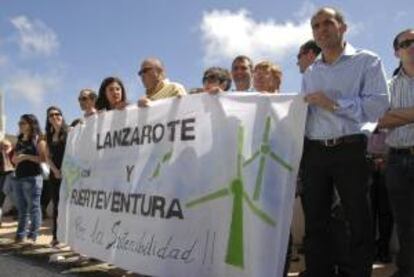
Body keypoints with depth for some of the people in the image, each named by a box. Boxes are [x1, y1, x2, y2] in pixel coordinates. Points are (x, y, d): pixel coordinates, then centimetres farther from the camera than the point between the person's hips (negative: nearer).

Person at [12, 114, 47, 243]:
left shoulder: (38, 140, -4)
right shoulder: (19, 140, 17)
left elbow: (44, 158, -14)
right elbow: (14, 159, 23)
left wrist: (27, 156, -17)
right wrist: (16, 159, 1)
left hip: (32, 178, -8)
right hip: (18, 177, 8)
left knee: (33, 208, -3)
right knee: (21, 209, 12)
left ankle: (32, 235, 0)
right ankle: (20, 235, 17)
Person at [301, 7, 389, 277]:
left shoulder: (367, 61, 0)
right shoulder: (310, 73, 15)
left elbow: (379, 104, -12)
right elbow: (303, 113, 15)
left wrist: (334, 103, -15)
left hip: (349, 150, -4)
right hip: (314, 152, 5)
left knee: (359, 223, 4)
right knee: (315, 222, 9)